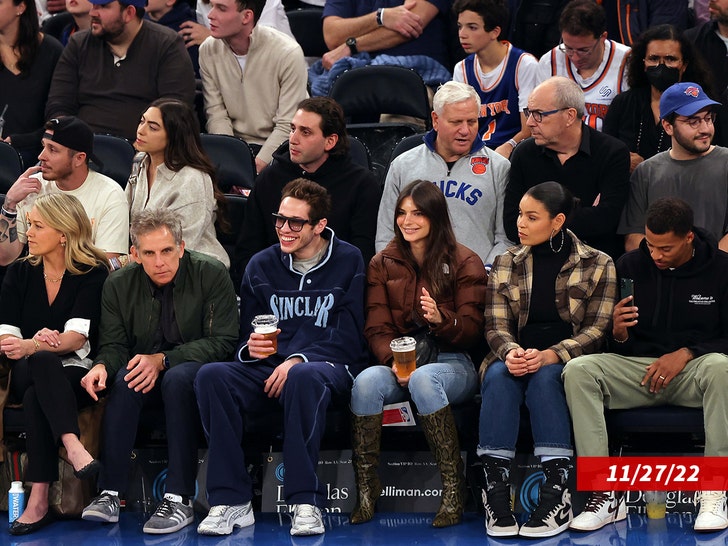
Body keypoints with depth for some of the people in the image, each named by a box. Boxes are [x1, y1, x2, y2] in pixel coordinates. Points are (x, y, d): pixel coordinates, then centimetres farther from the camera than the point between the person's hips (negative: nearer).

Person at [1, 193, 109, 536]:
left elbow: (77, 337, -15)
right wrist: (39, 344, -24)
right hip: (30, 369, 2)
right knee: (43, 361, -36)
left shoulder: (92, 274, -1)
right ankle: (73, 447, -53)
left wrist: (29, 346, -34)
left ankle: (39, 500, -44)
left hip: (76, 371, -2)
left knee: (36, 396, -36)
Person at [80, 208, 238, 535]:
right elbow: (113, 345, 3)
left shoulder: (212, 275, -9)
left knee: (178, 378, -37)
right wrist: (101, 366, -23)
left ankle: (179, 499, -39)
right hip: (147, 375, 3)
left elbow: (222, 342, -13)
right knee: (124, 380, -31)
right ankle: (110, 493, -33)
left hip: (199, 369, -3)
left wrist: (163, 359, -24)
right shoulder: (119, 285, 1)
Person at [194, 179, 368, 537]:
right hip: (268, 371, 4)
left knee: (303, 378, -41)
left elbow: (348, 338, -4)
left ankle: (305, 502, -35)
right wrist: (251, 348, -10)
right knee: (212, 376, -27)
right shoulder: (261, 266, 14)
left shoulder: (348, 262, 4)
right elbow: (246, 337, 15)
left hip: (327, 368, -4)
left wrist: (299, 359, -18)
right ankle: (231, 501, -28)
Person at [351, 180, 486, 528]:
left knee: (423, 379, -38)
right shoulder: (383, 264, 13)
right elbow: (376, 328, 6)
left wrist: (442, 319, -24)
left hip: (454, 362, -3)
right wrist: (394, 361, -15)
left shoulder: (464, 262, 4)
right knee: (366, 381, -32)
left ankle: (453, 490, -34)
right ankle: (365, 491, -25)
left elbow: (472, 330, -2)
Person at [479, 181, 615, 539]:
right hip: (517, 358, 2)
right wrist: (510, 352, -19)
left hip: (568, 363, -2)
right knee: (498, 375, -33)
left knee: (544, 378, -37)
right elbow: (496, 325, 5)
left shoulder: (598, 265, 3)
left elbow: (597, 329, -4)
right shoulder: (506, 264, 12)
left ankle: (557, 496, -42)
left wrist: (549, 355, -21)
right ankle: (496, 491, -39)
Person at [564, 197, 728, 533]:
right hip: (637, 368, 3)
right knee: (577, 370, -26)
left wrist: (686, 353, -15)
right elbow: (612, 343, 12)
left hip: (693, 368, -3)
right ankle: (607, 493, -29)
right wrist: (617, 332, -13)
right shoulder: (630, 266, 7)